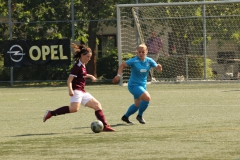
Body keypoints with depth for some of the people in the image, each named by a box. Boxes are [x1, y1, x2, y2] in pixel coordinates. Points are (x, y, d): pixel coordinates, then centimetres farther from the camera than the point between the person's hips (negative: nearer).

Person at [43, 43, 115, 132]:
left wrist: (90, 76, 38)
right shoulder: (77, 66, -11)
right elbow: (69, 79, -20)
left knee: (97, 105, 8)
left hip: (82, 92, 10)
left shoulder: (83, 65, 17)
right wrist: (70, 90, -35)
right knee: (74, 108, -33)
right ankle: (51, 113, -28)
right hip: (76, 91, -10)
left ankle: (105, 126, 10)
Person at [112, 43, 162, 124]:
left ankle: (125, 117, 44)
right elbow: (122, 65, -5)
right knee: (147, 97, -26)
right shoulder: (134, 61, -16)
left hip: (143, 85, 7)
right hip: (134, 85, -7)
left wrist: (159, 67, -27)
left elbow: (158, 69, -4)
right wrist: (119, 75, -15)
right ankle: (139, 116, -7)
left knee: (137, 105, 22)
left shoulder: (149, 61, -6)